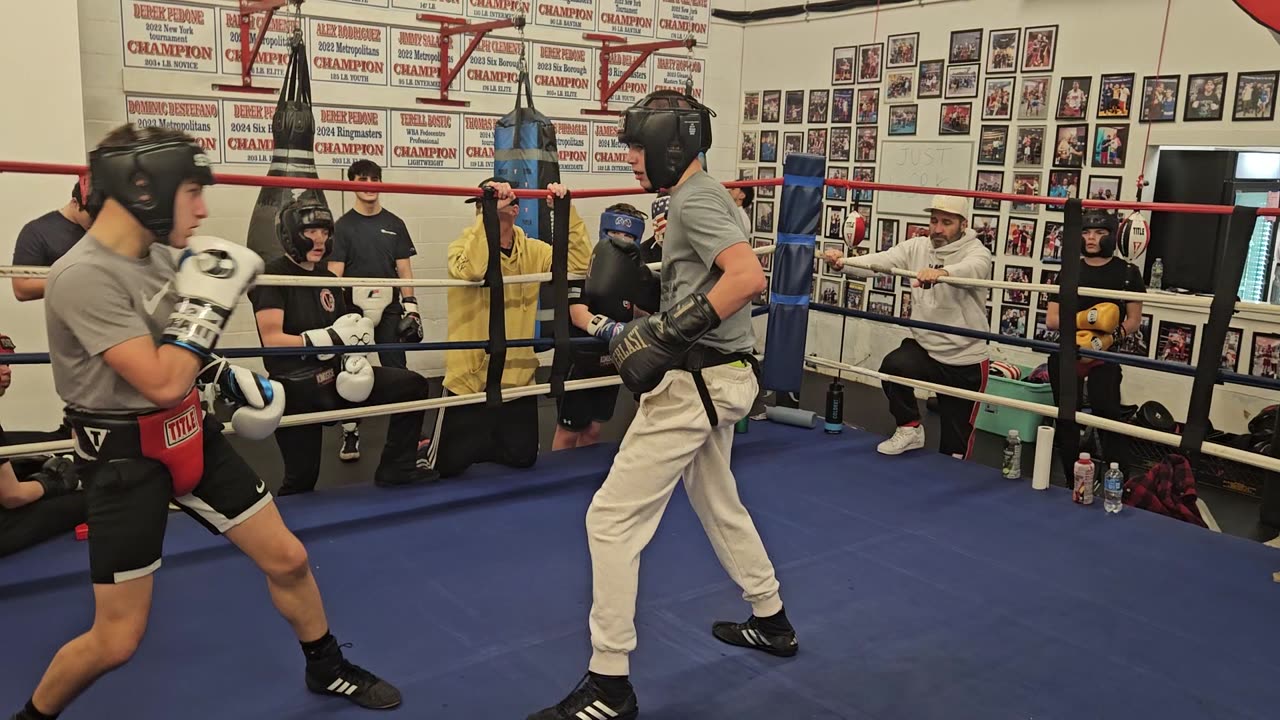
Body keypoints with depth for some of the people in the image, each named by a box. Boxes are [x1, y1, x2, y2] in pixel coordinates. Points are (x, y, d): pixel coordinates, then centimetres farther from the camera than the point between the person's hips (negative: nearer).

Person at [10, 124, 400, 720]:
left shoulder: (163, 255, 0)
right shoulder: (84, 277, -25)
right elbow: (163, 383, -28)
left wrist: (228, 376, 7)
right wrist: (207, 300, -22)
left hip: (193, 438, 7)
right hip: (126, 460, -7)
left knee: (287, 559, 11)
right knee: (116, 641, 0)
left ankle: (327, 671, 33)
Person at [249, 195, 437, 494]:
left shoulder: (327, 278, 11)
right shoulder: (272, 277, -13)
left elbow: (346, 331, 15)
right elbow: (272, 340, -22)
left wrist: (355, 356, -7)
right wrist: (331, 337, -25)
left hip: (335, 377, 7)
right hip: (296, 390, -7)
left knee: (413, 386, -4)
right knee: (301, 480, -2)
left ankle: (395, 470, 3)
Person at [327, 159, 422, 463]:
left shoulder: (394, 225, 9)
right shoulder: (344, 225, 1)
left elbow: (404, 270, 9)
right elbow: (334, 273, -3)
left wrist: (410, 308, 2)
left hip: (389, 308, 2)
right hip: (353, 307, -1)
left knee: (396, 369, 2)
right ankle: (350, 433, 13)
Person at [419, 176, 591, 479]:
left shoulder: (532, 250, 2)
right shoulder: (464, 245, -11)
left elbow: (579, 263, -11)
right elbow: (473, 270, -35)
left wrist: (567, 211, -17)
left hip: (518, 379, 5)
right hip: (470, 378, -4)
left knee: (523, 457, 17)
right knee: (447, 464, 4)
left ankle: (473, 443, 43)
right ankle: (425, 450, 39)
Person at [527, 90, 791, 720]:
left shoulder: (694, 199, -14)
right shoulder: (700, 197, 16)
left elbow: (749, 276, -29)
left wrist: (668, 331, -28)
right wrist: (639, 324, 9)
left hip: (694, 384, -11)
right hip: (717, 377, 11)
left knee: (611, 520, -6)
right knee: (718, 504, 26)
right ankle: (772, 621, 41)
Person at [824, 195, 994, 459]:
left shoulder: (976, 251, -12)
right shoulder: (917, 247, 1)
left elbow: (971, 269, -37)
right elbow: (881, 261, -14)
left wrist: (941, 272, -60)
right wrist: (843, 263, -34)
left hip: (965, 360, -3)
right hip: (924, 346, 3)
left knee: (955, 442, 4)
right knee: (893, 365, -30)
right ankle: (909, 428, -5)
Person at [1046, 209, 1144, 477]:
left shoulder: (1127, 272, -1)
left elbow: (1134, 320, -1)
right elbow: (1051, 320, 0)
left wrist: (1110, 338, -19)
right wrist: (1083, 319, -17)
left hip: (1105, 357, -3)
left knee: (1107, 415, -12)